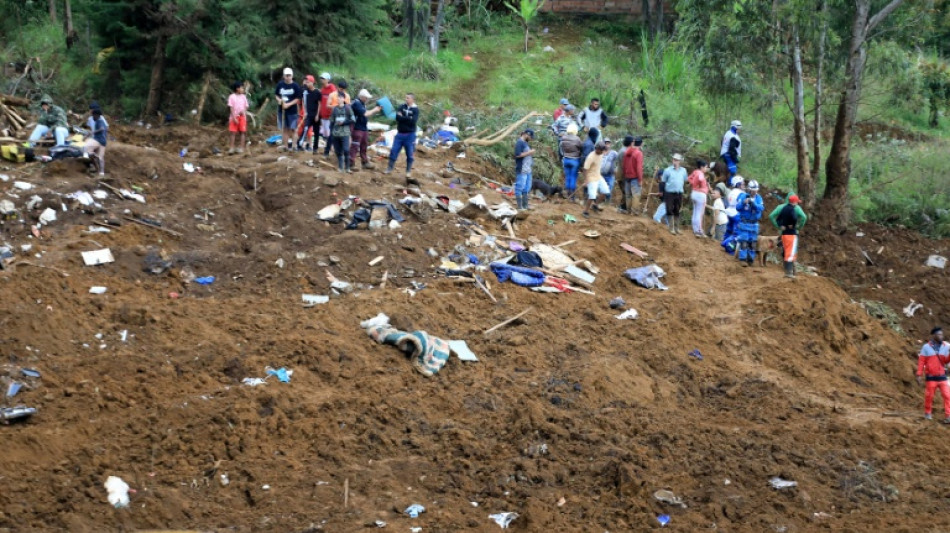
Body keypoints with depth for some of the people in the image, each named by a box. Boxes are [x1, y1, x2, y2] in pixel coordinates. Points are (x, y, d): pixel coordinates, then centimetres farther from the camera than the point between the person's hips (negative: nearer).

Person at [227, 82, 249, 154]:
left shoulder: (243, 97, 6)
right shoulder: (232, 97, -5)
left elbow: (245, 107, 9)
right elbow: (231, 108, -7)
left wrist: (244, 115, -7)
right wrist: (234, 118, -14)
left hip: (242, 117, 3)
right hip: (234, 117, -3)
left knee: (243, 132, 0)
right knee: (233, 132, -1)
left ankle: (241, 148, 4)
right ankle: (232, 148, 3)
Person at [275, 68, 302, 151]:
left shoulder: (295, 86, -7)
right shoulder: (280, 84, 3)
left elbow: (297, 98, -7)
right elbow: (277, 95, 13)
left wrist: (288, 104, -18)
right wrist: (279, 100, -9)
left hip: (292, 110, -3)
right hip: (281, 110, 3)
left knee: (292, 128, -2)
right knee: (284, 128, 8)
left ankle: (292, 143, 7)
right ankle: (285, 145, 13)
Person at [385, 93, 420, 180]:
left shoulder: (415, 109, -4)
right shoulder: (402, 107, 4)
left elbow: (413, 121, -17)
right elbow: (397, 117, -10)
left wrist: (402, 117, -11)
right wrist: (407, 119, -19)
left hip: (410, 135, -3)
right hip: (400, 134, 3)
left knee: (409, 154, 3)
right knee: (394, 151, 1)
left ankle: (408, 171, 13)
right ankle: (390, 168, 12)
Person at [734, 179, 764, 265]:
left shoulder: (758, 198, 0)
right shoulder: (743, 196, -6)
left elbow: (761, 208, -16)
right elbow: (737, 207, -14)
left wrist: (753, 203, -31)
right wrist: (743, 202, -32)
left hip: (754, 224, 3)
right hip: (744, 223, -3)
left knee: (753, 243, 8)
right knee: (744, 242, -11)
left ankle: (750, 260, 19)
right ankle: (743, 260, -9)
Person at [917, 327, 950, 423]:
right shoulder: (926, 347, -4)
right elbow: (921, 362, -3)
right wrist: (919, 375, -6)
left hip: (942, 376, 2)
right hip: (931, 377, -2)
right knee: (929, 396, 6)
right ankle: (927, 413, 26)